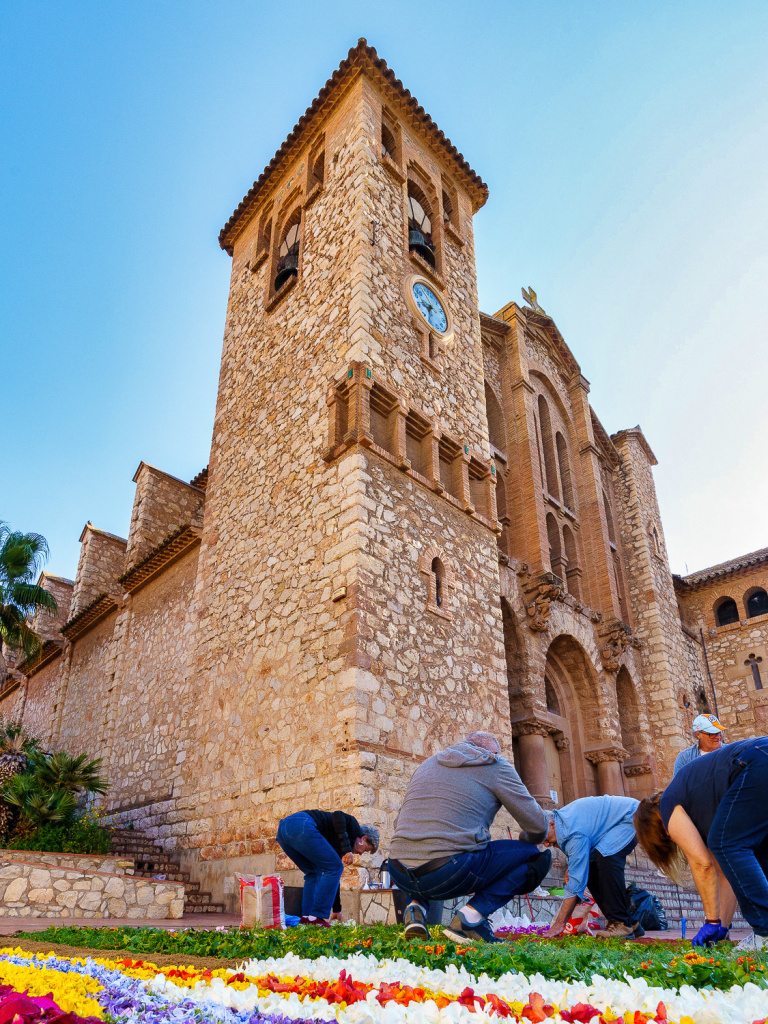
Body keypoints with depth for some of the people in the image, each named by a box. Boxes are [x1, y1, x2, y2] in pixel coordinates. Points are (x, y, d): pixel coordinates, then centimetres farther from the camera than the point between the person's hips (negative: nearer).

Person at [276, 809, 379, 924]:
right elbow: (337, 815, -9)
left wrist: (336, 909, 47)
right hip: (301, 826, -10)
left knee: (314, 873, 26)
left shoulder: (337, 846, 35)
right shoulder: (354, 825, 13)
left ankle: (306, 916, 18)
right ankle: (317, 917, 2)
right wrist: (347, 849, -11)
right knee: (334, 868, 3)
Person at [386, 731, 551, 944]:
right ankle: (469, 918, -1)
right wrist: (529, 841, 34)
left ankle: (416, 907, 12)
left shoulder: (427, 764, 25)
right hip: (448, 874, -6)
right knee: (536, 856, 13)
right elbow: (538, 826, 10)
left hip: (400, 876, 6)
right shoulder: (496, 765, 10)